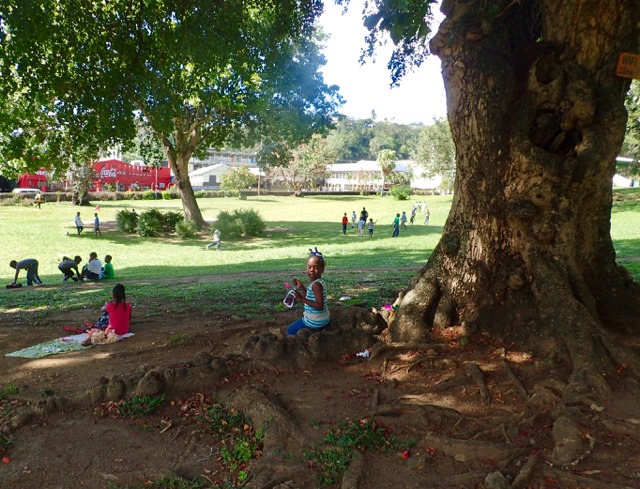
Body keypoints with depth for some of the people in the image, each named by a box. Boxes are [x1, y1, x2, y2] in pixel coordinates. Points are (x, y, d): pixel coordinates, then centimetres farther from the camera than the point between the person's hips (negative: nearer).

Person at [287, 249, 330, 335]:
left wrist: (303, 299, -30)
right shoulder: (317, 282, 4)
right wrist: (302, 287, 8)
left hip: (315, 322, -9)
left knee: (291, 330, 10)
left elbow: (319, 305, -31)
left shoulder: (316, 284, -25)